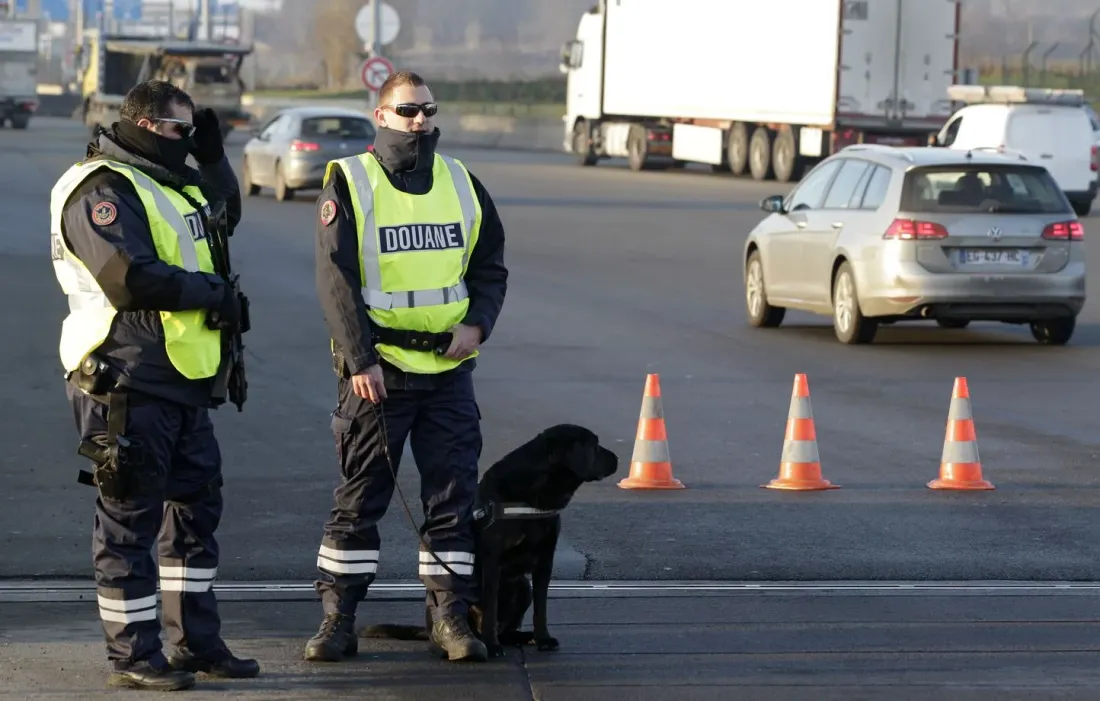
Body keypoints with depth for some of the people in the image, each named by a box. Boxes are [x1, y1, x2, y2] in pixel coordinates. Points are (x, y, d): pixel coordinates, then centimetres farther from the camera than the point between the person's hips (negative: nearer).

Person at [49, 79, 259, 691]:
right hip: (128, 384, -10)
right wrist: (214, 292, -15)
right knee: (129, 521, -3)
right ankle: (134, 656, 4)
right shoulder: (104, 190, -14)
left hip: (182, 383, 10)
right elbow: (133, 279, -27)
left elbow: (227, 211, 35)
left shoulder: (168, 182, 17)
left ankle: (198, 642, 24)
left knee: (197, 507, 15)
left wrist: (214, 155, 16)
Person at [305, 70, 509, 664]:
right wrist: (359, 359, -15)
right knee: (360, 497, 2)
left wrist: (476, 324, -3)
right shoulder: (349, 184, -3)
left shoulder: (461, 184, 10)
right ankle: (337, 619, 9)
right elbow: (336, 279, -7)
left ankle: (450, 616, 11)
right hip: (376, 369, -4)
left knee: (452, 494, 4)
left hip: (449, 368, 4)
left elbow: (491, 267, 16)